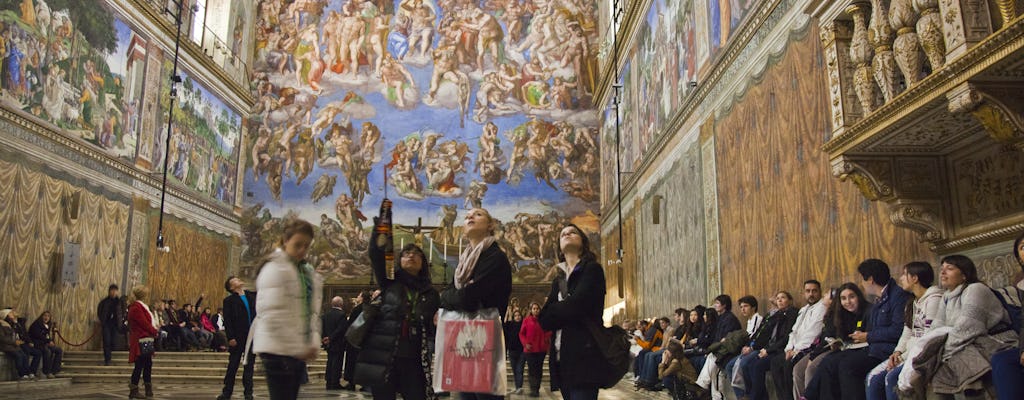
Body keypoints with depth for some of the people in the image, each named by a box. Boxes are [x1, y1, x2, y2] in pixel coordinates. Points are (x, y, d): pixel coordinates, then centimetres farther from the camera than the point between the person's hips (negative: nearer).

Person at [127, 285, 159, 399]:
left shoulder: (141, 306, 15)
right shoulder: (136, 308, -16)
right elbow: (145, 324, -17)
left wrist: (154, 331, 1)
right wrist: (155, 332, -5)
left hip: (145, 340, 10)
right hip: (140, 341, -10)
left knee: (148, 365, 11)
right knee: (139, 365, -4)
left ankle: (149, 391, 16)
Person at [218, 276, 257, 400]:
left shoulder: (252, 296, 10)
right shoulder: (229, 300, -1)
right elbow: (227, 320, -7)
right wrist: (230, 338, -14)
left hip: (252, 337, 3)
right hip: (238, 338, -3)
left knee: (249, 366, 8)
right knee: (232, 366, 4)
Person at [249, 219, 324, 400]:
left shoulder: (309, 272, 13)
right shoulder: (275, 269, -10)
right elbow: (273, 314, -17)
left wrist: (313, 343, -2)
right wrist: (297, 348, -17)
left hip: (299, 350, 8)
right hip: (278, 350, -8)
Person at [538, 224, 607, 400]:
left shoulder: (592, 269, 0)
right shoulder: (558, 280, 20)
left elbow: (576, 306, -14)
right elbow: (544, 320, 8)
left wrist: (554, 311, 4)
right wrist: (563, 310, -8)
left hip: (584, 355, -7)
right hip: (562, 357, 7)